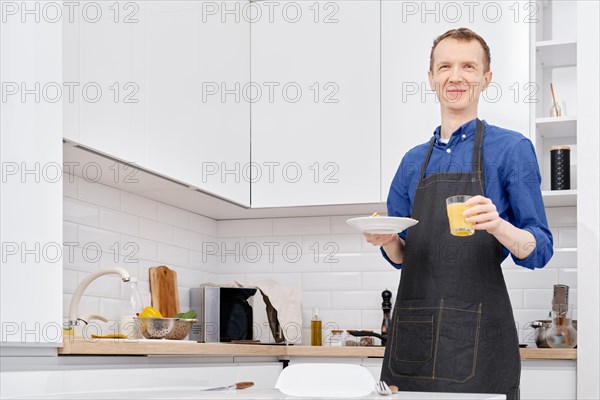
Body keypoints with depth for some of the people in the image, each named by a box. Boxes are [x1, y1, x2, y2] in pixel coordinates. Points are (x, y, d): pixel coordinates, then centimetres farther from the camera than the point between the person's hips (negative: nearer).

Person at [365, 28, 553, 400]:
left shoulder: (511, 148, 0)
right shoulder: (414, 161, 15)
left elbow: (539, 251, -3)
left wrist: (499, 226, -23)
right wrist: (387, 240, -2)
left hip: (476, 338, -4)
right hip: (412, 334, 5)